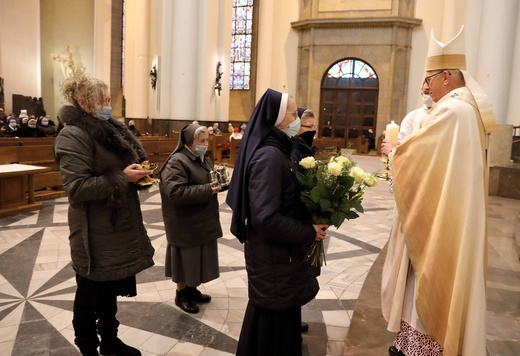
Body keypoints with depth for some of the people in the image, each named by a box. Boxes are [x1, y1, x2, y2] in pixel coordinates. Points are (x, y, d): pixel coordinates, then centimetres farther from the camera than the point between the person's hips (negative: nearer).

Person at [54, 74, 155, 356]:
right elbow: (76, 187, -24)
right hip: (95, 234, -8)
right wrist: (121, 178, -24)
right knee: (90, 296, 9)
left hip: (118, 226, 8)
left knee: (111, 290, 21)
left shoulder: (109, 128, 11)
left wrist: (138, 167, 1)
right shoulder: (72, 136, -16)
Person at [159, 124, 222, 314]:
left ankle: (191, 289, 35)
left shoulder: (204, 159, 10)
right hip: (186, 223, -8)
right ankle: (181, 295, 24)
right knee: (186, 259, 6)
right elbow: (176, 192, -29)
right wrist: (207, 190, -27)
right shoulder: (177, 162, -19)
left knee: (198, 258, 18)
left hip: (203, 221, 9)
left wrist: (218, 183, -3)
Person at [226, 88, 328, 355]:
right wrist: (309, 233, -19)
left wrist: (311, 223, 1)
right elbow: (265, 218, -30)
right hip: (274, 256, -9)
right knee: (274, 324, 10)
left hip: (279, 252, 9)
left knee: (282, 318, 24)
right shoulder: (269, 156, -24)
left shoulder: (276, 150, 7)